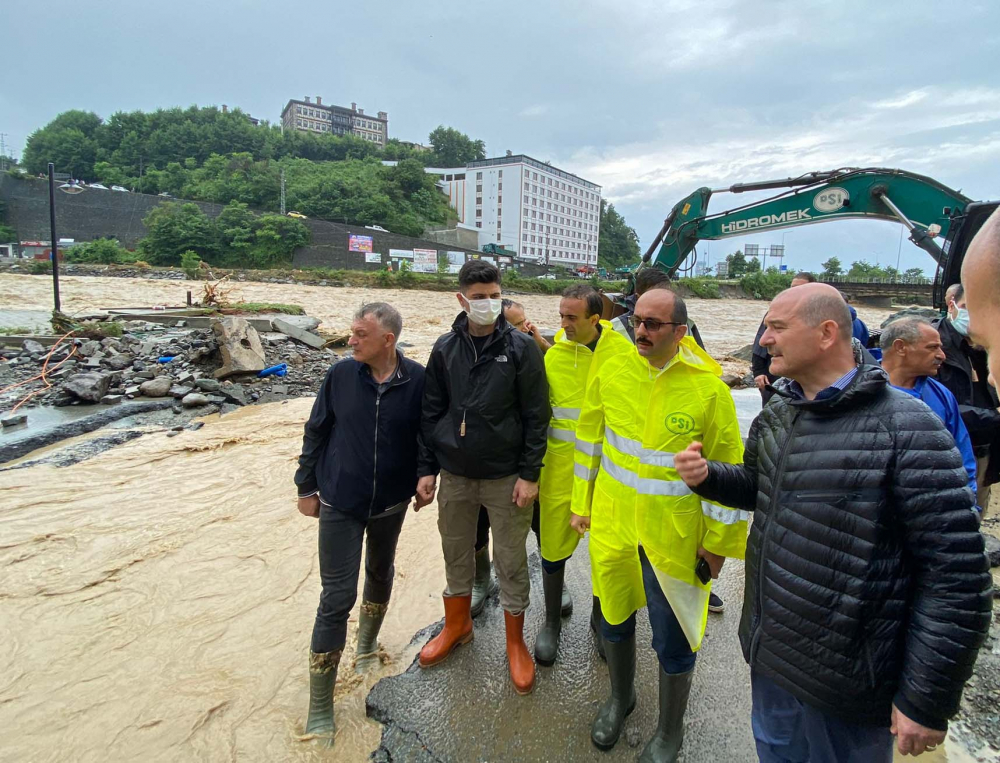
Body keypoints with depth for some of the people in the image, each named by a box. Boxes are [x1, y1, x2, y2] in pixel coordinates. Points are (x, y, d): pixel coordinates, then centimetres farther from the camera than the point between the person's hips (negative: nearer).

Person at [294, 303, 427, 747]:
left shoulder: (417, 380, -12)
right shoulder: (341, 375, -11)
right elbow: (316, 432, -1)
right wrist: (307, 486, 3)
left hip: (391, 503, 2)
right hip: (339, 505, -1)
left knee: (380, 574, 23)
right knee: (337, 596, -1)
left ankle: (367, 644, 52)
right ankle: (319, 706, 14)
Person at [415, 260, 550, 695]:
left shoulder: (520, 348, -7)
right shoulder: (445, 349, 2)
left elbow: (536, 416, -6)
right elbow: (431, 412, 7)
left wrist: (529, 474, -10)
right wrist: (426, 468, 4)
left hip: (505, 476, -3)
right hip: (455, 475, 3)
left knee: (511, 562, 7)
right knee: (456, 555, 17)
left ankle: (515, 643, 28)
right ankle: (457, 626, 41)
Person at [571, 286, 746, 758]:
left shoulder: (709, 389, -15)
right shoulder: (612, 373, -6)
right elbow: (590, 440, 5)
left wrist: (718, 541, -4)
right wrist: (582, 504, 9)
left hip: (674, 536, -3)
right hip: (612, 524, 3)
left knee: (673, 641, 11)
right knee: (615, 617, 21)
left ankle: (669, 733, 39)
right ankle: (620, 697, 51)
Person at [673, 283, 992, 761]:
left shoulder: (906, 427, -20)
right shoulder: (774, 416, 3)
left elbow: (957, 574, -20)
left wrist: (928, 701, -16)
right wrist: (708, 476, -2)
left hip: (844, 683, -6)